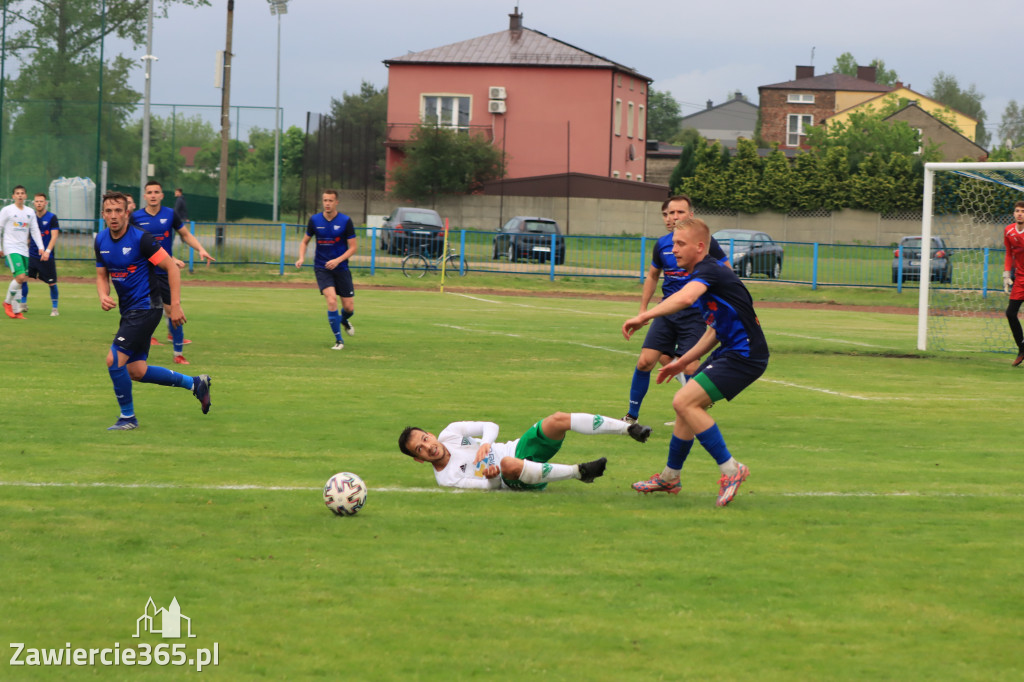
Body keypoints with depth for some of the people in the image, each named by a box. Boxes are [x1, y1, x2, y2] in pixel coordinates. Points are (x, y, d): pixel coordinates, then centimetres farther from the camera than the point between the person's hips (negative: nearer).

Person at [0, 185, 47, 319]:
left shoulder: (30, 212, 12)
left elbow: (35, 231, 15)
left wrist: (41, 248, 5)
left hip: (24, 250, 5)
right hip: (11, 248, -5)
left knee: (23, 279, 2)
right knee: (20, 277, -18)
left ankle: (16, 310, 11)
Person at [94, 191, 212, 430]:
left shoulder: (141, 239, -16)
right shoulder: (101, 240, 5)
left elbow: (172, 267, -13)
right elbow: (102, 275, 16)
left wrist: (175, 305, -17)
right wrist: (103, 296, -6)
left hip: (145, 308, -8)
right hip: (128, 310, 8)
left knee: (114, 360, -15)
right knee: (136, 371, 7)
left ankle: (127, 417, 3)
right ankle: (195, 383, 23)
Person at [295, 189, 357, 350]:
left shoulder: (345, 221, -7)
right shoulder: (315, 220, -2)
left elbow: (352, 247, -4)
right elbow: (305, 241, 12)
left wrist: (338, 260, -19)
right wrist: (301, 258, -7)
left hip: (341, 268, 0)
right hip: (322, 268, 0)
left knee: (349, 307, 2)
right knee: (331, 300, -21)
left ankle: (344, 320, 41)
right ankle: (338, 340, -9)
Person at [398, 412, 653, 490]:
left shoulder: (449, 433, 2)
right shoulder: (446, 479, -11)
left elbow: (491, 426, 4)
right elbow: (489, 486, -12)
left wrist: (486, 443, -15)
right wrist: (490, 476, -33)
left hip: (518, 448, 6)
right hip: (514, 480, -6)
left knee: (559, 420, -19)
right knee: (509, 464, -45)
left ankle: (629, 427, -13)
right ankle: (579, 471, -34)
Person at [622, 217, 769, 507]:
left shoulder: (708, 270, -15)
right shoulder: (702, 276, 17)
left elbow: (684, 298, -38)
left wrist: (643, 316, -38)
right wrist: (683, 361, 26)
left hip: (745, 355, -10)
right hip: (730, 350, 10)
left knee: (684, 402, -17)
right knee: (688, 405, 16)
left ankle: (730, 468, -12)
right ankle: (670, 477, 31)